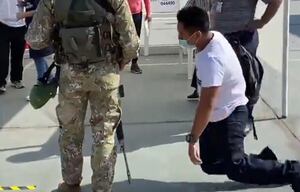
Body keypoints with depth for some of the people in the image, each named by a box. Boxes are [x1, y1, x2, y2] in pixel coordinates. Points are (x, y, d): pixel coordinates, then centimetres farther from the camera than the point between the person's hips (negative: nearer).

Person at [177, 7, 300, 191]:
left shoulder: (211, 59, -34)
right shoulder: (215, 36, -6)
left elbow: (207, 105, -34)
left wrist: (192, 139, -30)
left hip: (229, 115, -9)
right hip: (219, 114, 9)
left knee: (236, 169, -8)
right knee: (210, 165, 12)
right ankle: (262, 159, 22)